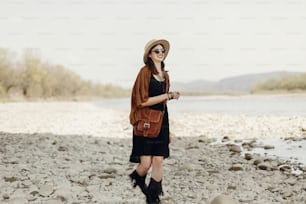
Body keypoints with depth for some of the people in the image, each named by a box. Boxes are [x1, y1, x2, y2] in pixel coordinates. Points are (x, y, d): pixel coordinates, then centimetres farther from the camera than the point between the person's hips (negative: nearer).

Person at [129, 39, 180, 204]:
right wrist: (168, 95, -16)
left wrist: (168, 128, 19)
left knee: (158, 161, 2)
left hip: (161, 122, 6)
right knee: (146, 163, -8)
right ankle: (138, 178, 26)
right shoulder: (145, 72, -9)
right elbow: (142, 101, -15)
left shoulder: (165, 75, 14)